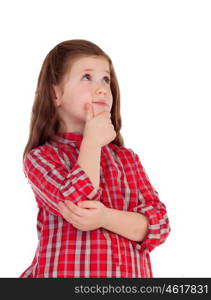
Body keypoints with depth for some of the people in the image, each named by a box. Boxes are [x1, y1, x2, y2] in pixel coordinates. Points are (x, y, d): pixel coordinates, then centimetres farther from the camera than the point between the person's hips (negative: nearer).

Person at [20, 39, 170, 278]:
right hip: (64, 273, -3)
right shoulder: (40, 157, -1)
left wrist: (105, 218, -16)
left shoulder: (127, 158, 9)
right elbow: (77, 200, -19)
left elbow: (159, 224, -1)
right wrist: (93, 141, -8)